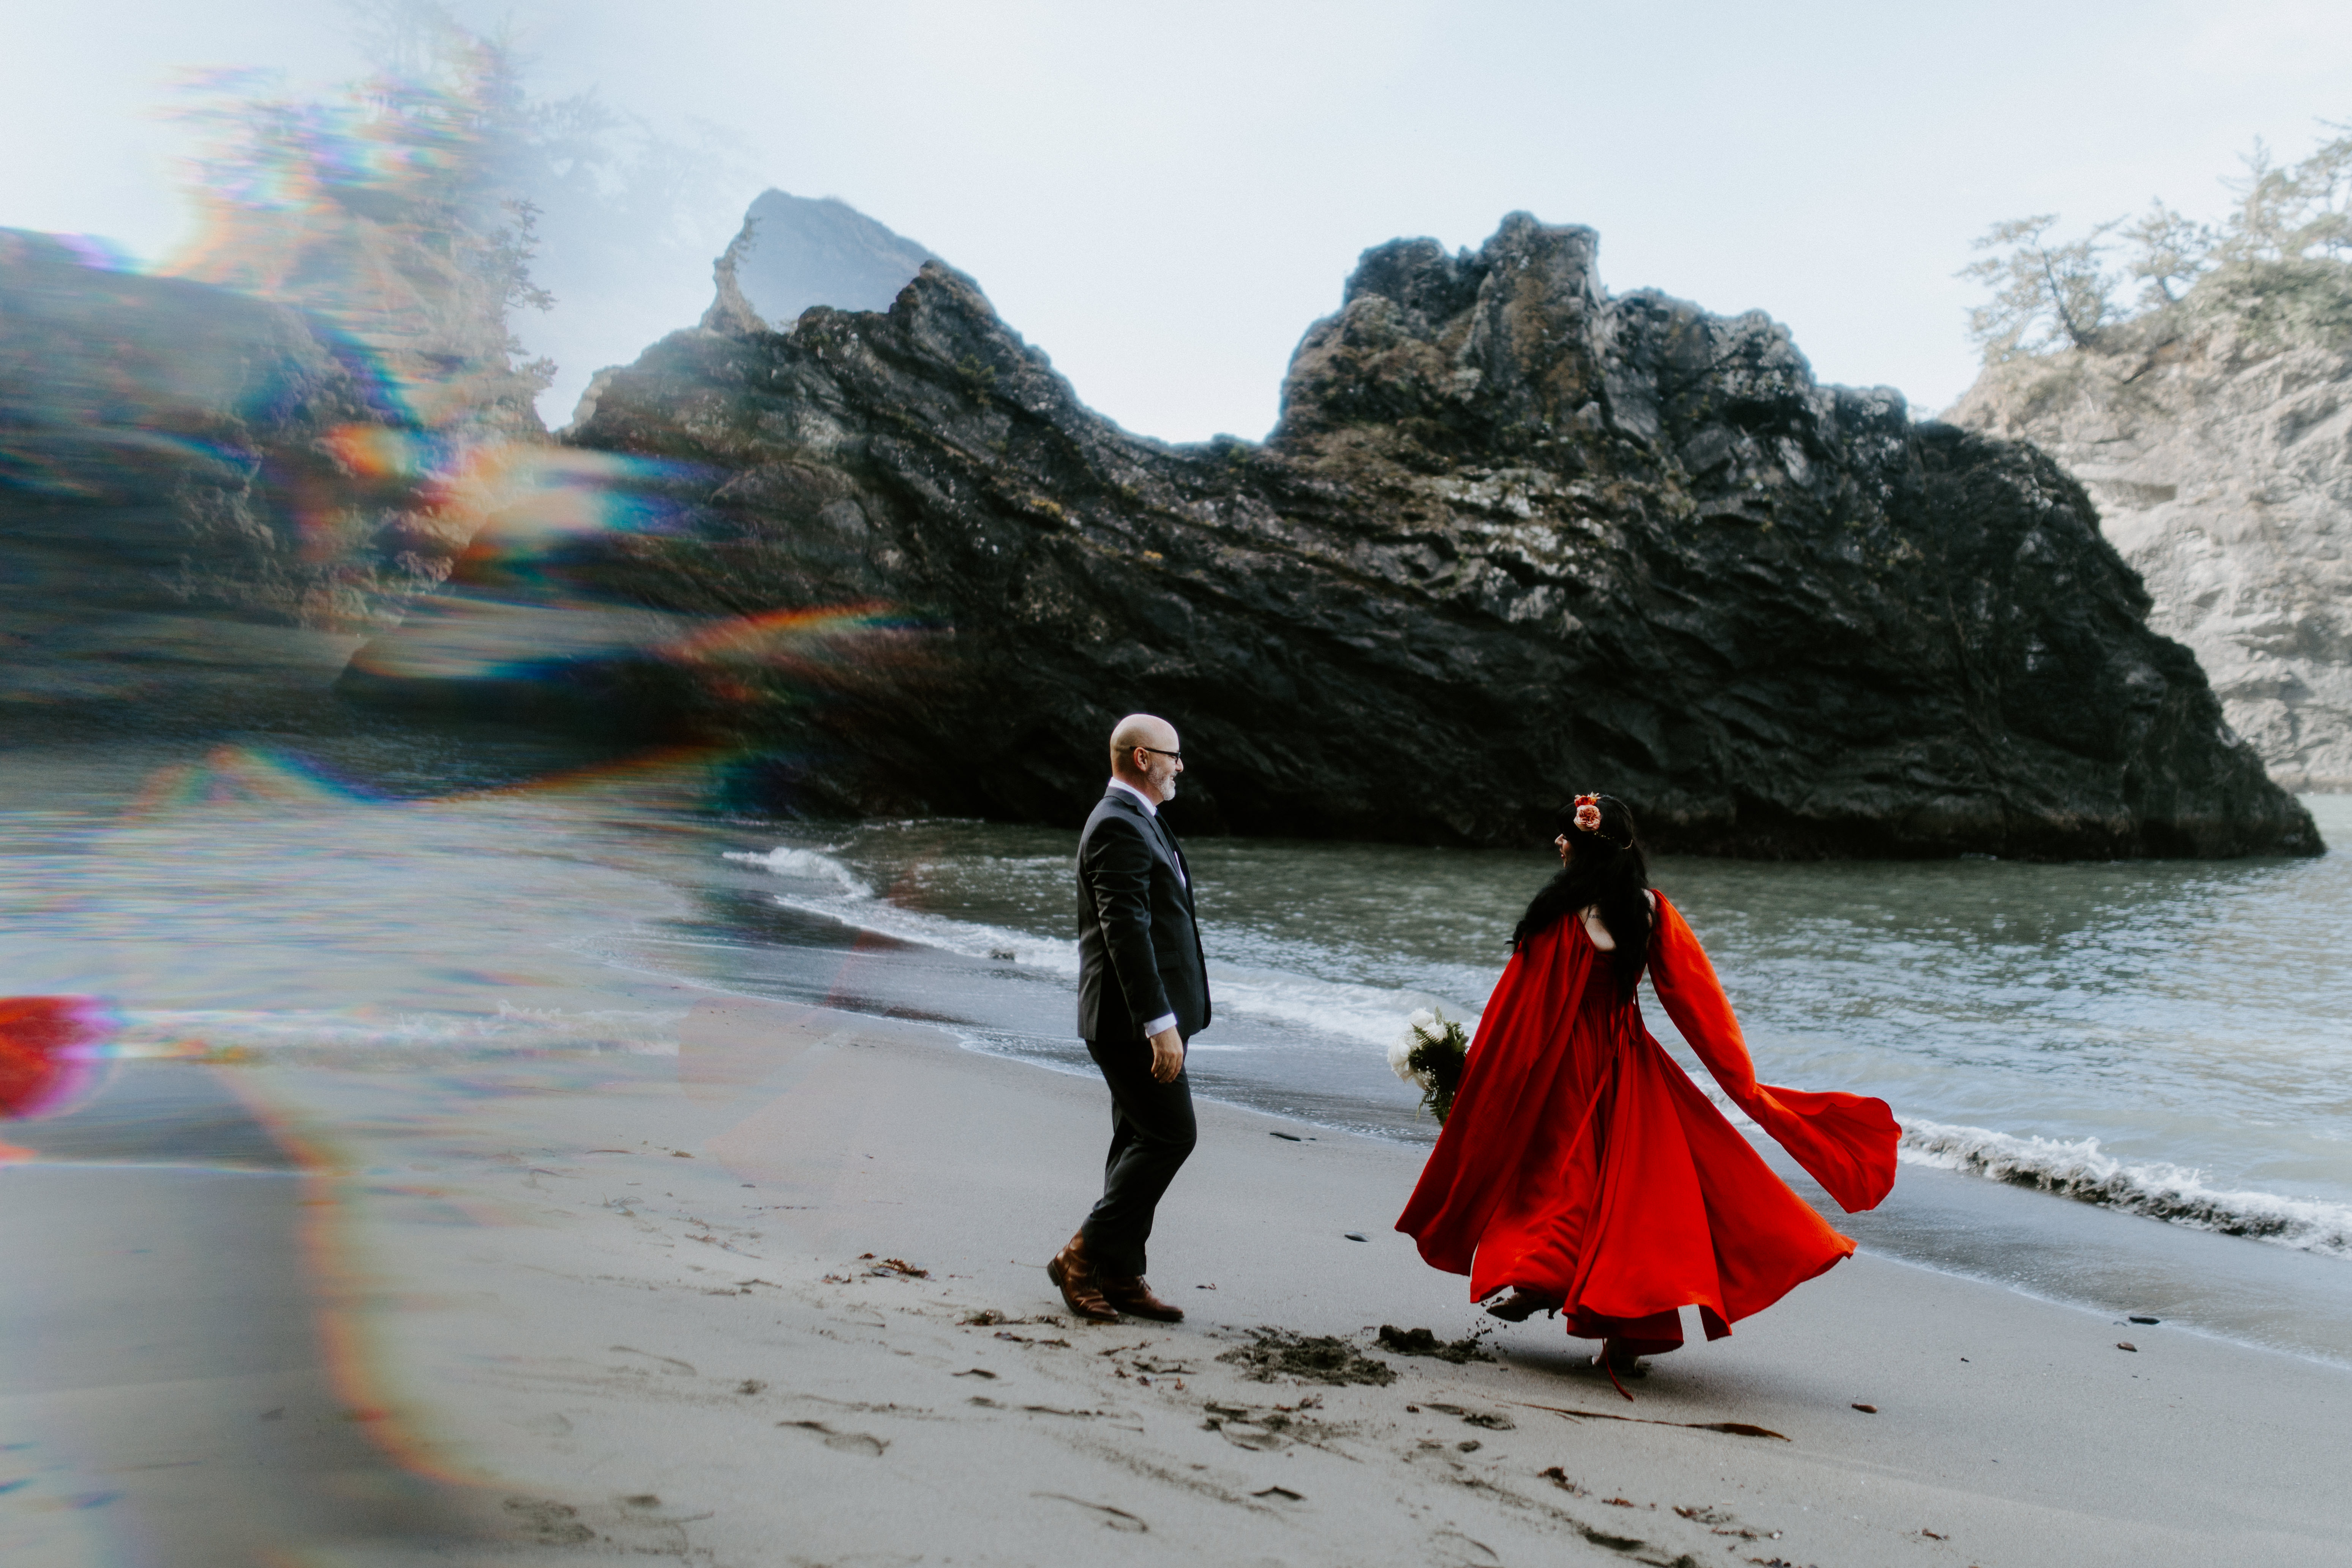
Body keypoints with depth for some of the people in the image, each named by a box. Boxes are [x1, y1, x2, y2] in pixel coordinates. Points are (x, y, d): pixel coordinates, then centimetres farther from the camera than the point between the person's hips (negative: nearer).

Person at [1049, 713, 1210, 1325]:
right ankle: (1083, 1257, -1)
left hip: (1146, 1016, 11)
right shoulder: (1119, 826, -16)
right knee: (1170, 1136, -8)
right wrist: (1160, 1024, -25)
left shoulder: (1138, 821, 19)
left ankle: (1120, 1276, 17)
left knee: (1141, 1142, 11)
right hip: (1134, 1020, -11)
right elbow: (1125, 930, -23)